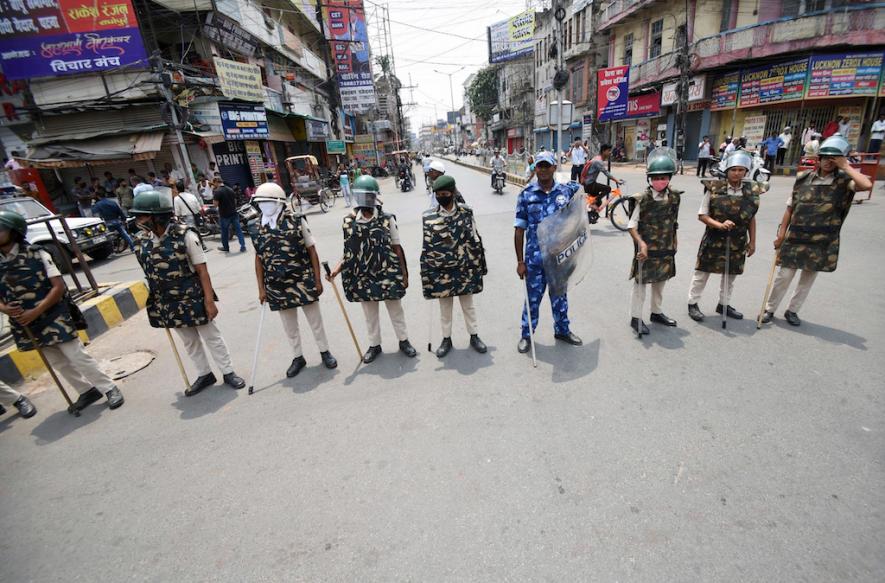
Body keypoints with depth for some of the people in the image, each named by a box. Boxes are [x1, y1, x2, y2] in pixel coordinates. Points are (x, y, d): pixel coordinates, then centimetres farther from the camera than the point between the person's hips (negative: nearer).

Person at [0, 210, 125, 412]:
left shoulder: (35, 254, -10)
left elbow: (58, 286, -14)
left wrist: (36, 311, -19)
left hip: (53, 318, -6)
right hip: (25, 325, 6)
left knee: (77, 356, -4)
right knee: (58, 363, 14)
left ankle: (110, 389, 7)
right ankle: (87, 391, 27)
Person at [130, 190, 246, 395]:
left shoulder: (185, 235, -17)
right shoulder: (140, 241, -2)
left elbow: (201, 270, -16)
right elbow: (149, 274, 8)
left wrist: (209, 300, -18)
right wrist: (155, 304, 13)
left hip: (193, 299, -5)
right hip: (166, 303, 5)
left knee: (211, 336, 8)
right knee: (188, 341, 17)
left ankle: (228, 372, 23)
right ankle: (204, 375, 33)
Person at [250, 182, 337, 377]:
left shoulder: (296, 221, -7)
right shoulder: (257, 229, 2)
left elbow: (311, 250, -4)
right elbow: (259, 259, 7)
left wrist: (317, 279, -6)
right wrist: (261, 288, 6)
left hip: (303, 281, -3)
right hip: (277, 286, 3)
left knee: (315, 320, 9)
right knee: (289, 326, 13)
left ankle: (325, 352, 27)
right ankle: (298, 357, 30)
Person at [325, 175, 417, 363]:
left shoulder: (387, 219, -6)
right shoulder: (349, 221, 0)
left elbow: (397, 248, -2)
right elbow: (349, 252, 4)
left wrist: (404, 274, -1)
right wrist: (336, 270, -10)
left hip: (387, 274, -2)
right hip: (363, 277, 2)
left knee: (395, 310, 13)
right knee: (370, 314, 15)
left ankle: (404, 341, 32)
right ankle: (374, 345, 33)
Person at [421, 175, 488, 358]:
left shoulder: (466, 213, -3)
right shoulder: (428, 217, -4)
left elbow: (474, 241, 2)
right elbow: (426, 246, 0)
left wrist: (479, 266, 2)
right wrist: (425, 273, 1)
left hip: (464, 269, 0)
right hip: (440, 270, 0)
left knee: (468, 304, 14)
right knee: (445, 307, 13)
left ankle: (474, 336, 30)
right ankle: (446, 339, 29)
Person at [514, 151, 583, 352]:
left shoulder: (566, 191, 1)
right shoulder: (526, 195, -4)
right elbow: (519, 230, -4)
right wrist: (520, 261, -6)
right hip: (534, 258, -2)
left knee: (560, 296, 17)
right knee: (533, 298, 9)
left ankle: (562, 330, 37)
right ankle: (525, 335, 26)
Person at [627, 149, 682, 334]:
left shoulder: (674, 197, 2)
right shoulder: (643, 199, -14)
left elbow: (673, 223, 13)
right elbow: (631, 225, -14)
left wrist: (673, 245, 14)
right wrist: (641, 243, -25)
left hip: (666, 249, 6)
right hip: (646, 249, -6)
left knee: (660, 282, 18)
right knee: (641, 284, 2)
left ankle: (657, 312, 35)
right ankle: (636, 317, 12)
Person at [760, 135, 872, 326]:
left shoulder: (843, 181, -1)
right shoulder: (803, 178, 2)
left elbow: (866, 185, -24)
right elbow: (790, 208, 5)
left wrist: (846, 166, -13)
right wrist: (781, 234, 2)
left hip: (822, 242, 1)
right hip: (796, 239, 0)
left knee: (808, 278, 11)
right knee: (784, 276, 2)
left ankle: (792, 310, 24)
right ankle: (770, 309, 14)